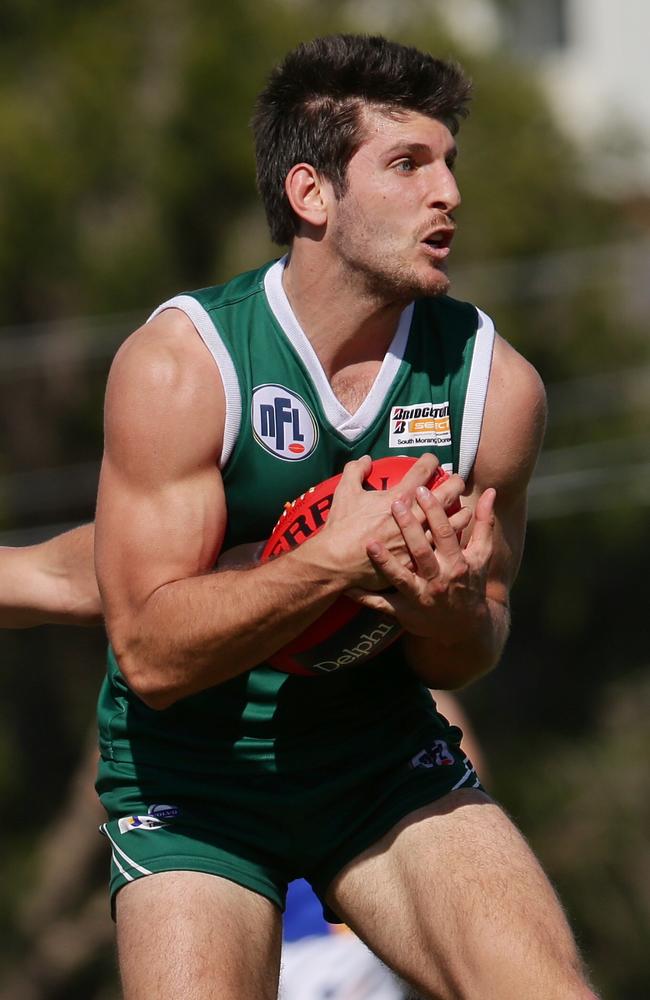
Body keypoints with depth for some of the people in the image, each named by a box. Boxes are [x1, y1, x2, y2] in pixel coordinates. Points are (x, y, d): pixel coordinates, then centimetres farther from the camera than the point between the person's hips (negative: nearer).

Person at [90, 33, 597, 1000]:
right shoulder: (179, 364, -17)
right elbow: (150, 654, -21)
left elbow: (468, 657, 3)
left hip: (386, 764, 2)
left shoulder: (494, 380, -7)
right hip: (192, 783, -2)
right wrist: (332, 562, -33)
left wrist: (449, 611, -21)